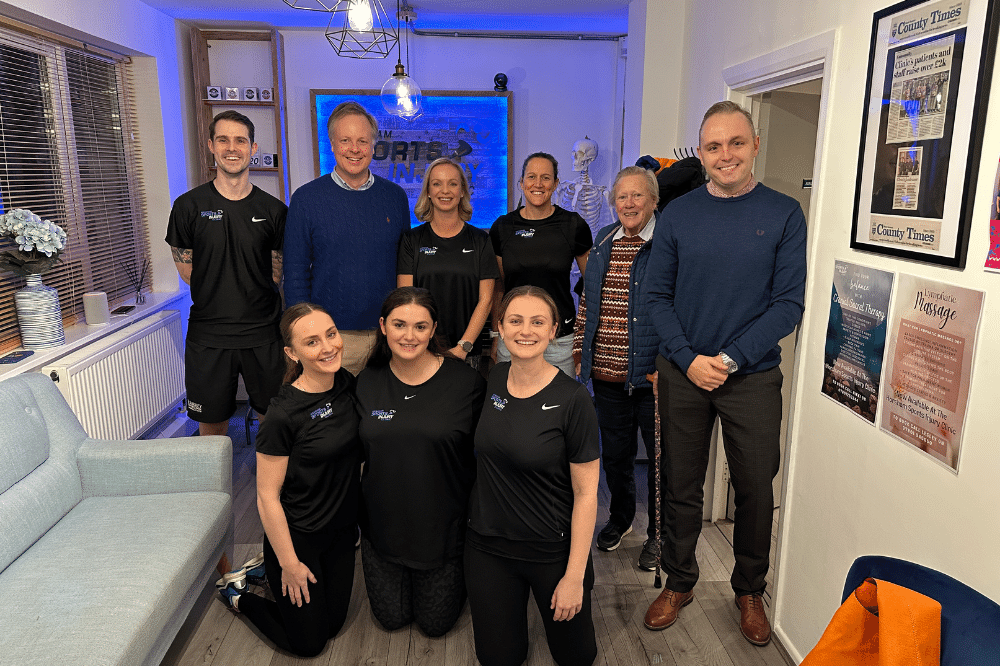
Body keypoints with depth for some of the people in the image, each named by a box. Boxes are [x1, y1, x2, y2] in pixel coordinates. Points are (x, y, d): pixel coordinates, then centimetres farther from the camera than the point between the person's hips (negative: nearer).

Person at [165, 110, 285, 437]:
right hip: (208, 336, 0)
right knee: (211, 425, 10)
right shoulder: (189, 206, 0)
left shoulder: (273, 210, 2)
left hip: (264, 332, 1)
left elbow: (278, 274, 8)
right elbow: (186, 269, 5)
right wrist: (219, 303, 3)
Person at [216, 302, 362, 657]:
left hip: (342, 529, 6)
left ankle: (263, 568, 37)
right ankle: (236, 592, 31)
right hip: (298, 535, -6)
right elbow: (268, 497, -20)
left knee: (333, 623, 21)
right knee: (308, 642, 12)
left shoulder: (347, 383, -8)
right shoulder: (284, 415, -28)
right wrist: (289, 563, -13)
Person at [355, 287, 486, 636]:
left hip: (444, 525, -2)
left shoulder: (465, 381, -17)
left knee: (436, 623, 14)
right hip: (383, 525, 3)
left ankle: (463, 568, 41)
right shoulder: (367, 382, -7)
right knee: (391, 618, 17)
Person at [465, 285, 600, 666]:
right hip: (488, 545, 3)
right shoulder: (490, 383, -5)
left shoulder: (573, 399, -19)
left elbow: (586, 493, -15)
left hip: (552, 549, -3)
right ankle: (518, 598, 37)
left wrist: (574, 576, -14)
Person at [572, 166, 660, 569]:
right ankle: (621, 517, 42)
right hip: (607, 373, 5)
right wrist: (581, 353, 13)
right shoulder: (603, 241, 11)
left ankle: (658, 533, 30)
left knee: (660, 455, 9)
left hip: (653, 375, -5)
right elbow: (587, 301, 16)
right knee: (614, 452, 18)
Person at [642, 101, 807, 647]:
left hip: (752, 376, 0)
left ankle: (749, 590, 34)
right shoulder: (677, 214, 2)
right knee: (681, 485, 11)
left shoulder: (784, 214, -2)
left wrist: (729, 359, -14)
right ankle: (679, 582, 31)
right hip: (682, 372, 1)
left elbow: (789, 303, -6)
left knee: (755, 489, 11)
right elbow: (657, 295, 1)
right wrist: (688, 358, -12)